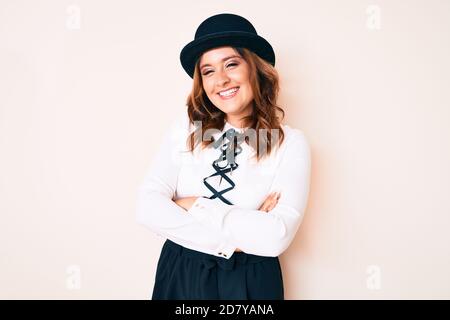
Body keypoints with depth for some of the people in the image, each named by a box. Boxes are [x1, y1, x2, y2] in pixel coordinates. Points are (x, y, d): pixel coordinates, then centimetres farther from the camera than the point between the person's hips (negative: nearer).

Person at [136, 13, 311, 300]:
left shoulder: (290, 142, -12)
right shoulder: (185, 128, -5)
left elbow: (277, 237, -22)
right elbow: (148, 207, -14)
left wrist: (195, 206, -16)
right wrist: (229, 239, -19)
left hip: (249, 280, -2)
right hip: (179, 274, 2)